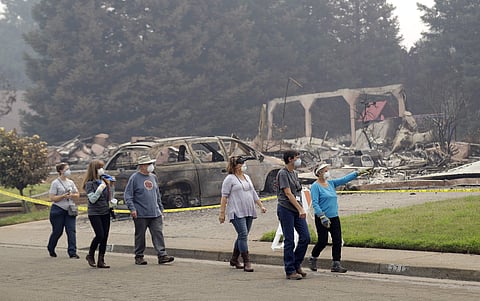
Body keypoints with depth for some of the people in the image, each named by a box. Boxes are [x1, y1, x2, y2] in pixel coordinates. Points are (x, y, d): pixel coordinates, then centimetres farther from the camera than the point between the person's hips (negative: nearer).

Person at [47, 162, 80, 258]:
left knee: (71, 231, -7)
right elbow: (52, 198, -10)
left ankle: (72, 252, -8)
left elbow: (77, 195, 13)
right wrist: (64, 196, -20)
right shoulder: (55, 183, -5)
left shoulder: (70, 182, 11)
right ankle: (50, 249, 30)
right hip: (58, 210, -4)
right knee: (57, 231, 5)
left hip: (70, 210, 4)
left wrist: (72, 195, -9)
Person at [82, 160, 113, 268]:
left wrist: (109, 185, 4)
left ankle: (101, 261, 6)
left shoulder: (104, 181, 11)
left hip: (105, 212, 6)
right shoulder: (90, 184, -6)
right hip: (94, 213, -6)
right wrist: (99, 189, -22)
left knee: (105, 237, 1)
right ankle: (90, 255, 9)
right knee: (100, 235, -13)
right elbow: (92, 199, -13)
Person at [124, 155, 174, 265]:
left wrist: (160, 208, 21)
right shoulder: (134, 178, -5)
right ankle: (139, 257, 14)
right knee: (140, 236, 5)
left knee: (158, 234, -2)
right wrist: (132, 209, -16)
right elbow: (128, 195, -7)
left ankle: (162, 255, -4)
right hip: (141, 215, -5)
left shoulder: (153, 177, 13)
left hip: (155, 214, 5)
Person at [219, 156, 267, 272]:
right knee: (243, 235, -13)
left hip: (249, 212, 8)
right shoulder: (230, 179, -5)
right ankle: (246, 263, -13)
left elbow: (253, 193, 23)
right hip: (237, 213, -7)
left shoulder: (247, 177, 18)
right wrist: (222, 213, -12)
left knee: (242, 236, 11)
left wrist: (261, 206, 15)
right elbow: (224, 197, -8)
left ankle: (234, 259, 24)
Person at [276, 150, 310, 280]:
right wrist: (300, 209, -20)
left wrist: (301, 209, 18)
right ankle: (290, 271, 1)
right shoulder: (283, 173, -9)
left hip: (297, 210, 8)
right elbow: (288, 193, -15)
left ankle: (297, 265, 16)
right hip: (286, 209, -8)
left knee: (305, 237, 1)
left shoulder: (295, 173, 17)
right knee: (289, 241, -4)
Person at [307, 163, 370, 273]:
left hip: (334, 217, 7)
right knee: (323, 241, -2)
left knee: (337, 240, 0)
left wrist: (358, 173, -1)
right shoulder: (315, 186, -10)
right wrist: (322, 216, -25)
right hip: (322, 218, -7)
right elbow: (315, 203, -17)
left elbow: (344, 179, 8)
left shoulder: (331, 183, 11)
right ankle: (312, 259, 22)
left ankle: (336, 265, 3)